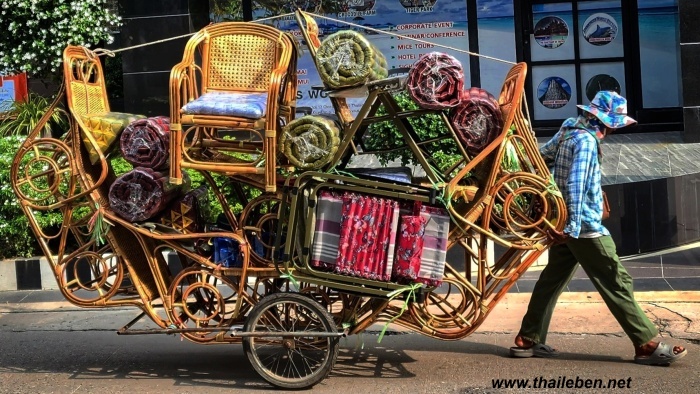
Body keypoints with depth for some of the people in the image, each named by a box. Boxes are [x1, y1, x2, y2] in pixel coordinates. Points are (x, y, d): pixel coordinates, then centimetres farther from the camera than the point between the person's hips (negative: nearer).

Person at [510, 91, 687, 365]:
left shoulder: (569, 130, 10)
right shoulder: (587, 141, -16)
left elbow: (542, 156, 19)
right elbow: (576, 185, -24)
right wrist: (573, 227, -27)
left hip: (568, 226, 9)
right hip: (586, 228, -9)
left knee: (552, 280, 11)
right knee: (617, 283, -5)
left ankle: (527, 340, 14)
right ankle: (647, 345, -1)